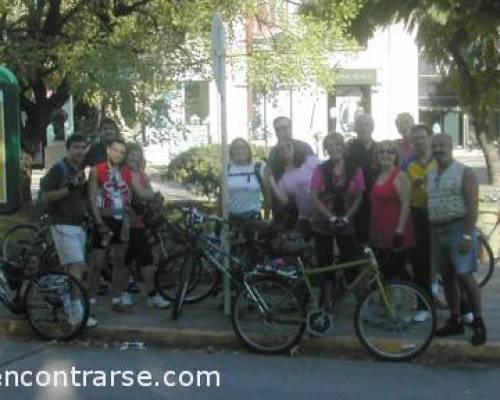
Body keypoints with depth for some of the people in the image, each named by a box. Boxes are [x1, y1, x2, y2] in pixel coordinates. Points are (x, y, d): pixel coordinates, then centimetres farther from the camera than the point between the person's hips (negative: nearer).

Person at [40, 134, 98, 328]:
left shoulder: (82, 172, 16)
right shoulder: (58, 169, -7)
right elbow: (47, 196, -13)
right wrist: (69, 187, -22)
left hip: (79, 225, 8)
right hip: (63, 225, -8)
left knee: (77, 268, 8)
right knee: (75, 266, -17)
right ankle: (77, 313, -19)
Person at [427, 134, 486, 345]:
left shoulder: (464, 173, -5)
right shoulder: (430, 175, 14)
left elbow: (472, 206, -12)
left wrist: (468, 235, -19)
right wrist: (428, 233, 10)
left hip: (458, 228, -6)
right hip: (436, 230, 7)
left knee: (464, 275, -12)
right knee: (447, 277, 10)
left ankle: (478, 322, -2)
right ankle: (455, 321, 20)